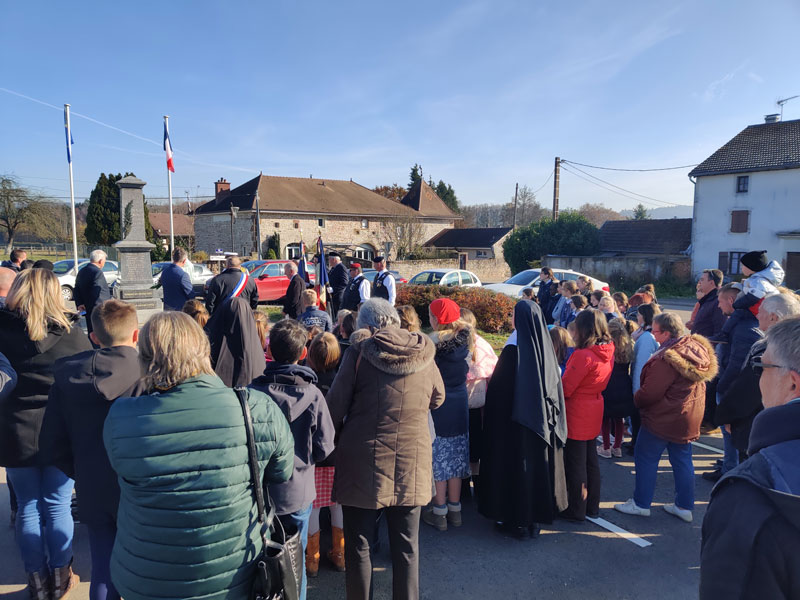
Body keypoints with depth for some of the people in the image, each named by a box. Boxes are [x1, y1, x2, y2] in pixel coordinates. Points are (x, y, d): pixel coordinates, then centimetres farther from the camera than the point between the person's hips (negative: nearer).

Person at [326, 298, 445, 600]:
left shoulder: (360, 351, -9)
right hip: (412, 463, 3)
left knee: (359, 546, 12)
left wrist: (335, 439, 9)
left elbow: (335, 406, -8)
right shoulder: (424, 352, 0)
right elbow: (437, 399, 15)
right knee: (407, 547, 14)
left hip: (364, 464, -2)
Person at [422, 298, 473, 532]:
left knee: (438, 458, 5)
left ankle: (439, 513, 14)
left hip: (438, 405, -6)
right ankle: (455, 510, 25)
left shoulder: (432, 343, -17)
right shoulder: (464, 339, 0)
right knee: (455, 456, 15)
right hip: (460, 403, 6)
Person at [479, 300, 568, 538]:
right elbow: (557, 389, 6)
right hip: (544, 425, 5)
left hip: (516, 424, -5)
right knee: (539, 464, 17)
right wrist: (549, 417, 17)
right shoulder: (547, 350, -3)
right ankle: (537, 516, 29)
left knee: (516, 467, 7)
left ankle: (518, 521, 18)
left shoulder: (513, 352, -19)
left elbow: (496, 389, -15)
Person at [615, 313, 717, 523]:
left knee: (645, 458, 7)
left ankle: (641, 504, 18)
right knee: (682, 460, 18)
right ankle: (684, 506, 27)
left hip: (663, 419, -8)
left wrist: (636, 399, -2)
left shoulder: (667, 359, -27)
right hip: (690, 418, 9)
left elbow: (649, 393, -23)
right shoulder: (697, 347, 0)